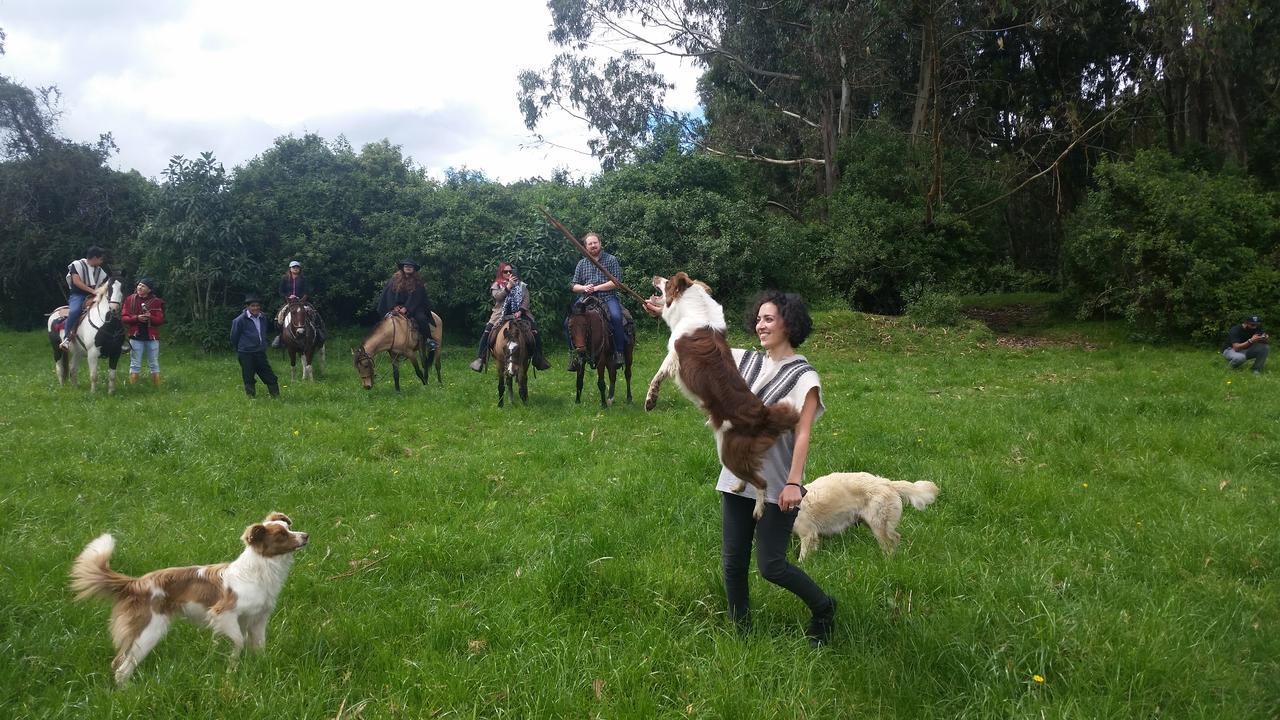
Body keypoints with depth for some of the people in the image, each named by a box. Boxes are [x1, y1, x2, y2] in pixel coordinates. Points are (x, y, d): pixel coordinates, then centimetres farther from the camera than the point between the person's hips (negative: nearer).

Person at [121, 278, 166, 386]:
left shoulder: (156, 302, 0)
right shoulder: (130, 299, 2)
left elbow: (160, 320, -2)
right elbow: (123, 317, -2)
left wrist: (150, 317, -22)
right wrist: (137, 318, -19)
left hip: (152, 336, 0)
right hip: (136, 336, 0)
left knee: (154, 364, 8)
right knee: (135, 364, 4)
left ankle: (157, 388, 14)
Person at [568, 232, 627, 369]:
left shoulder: (611, 260, 7)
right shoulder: (581, 263, 18)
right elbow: (574, 286, 17)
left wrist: (596, 288, -9)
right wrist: (584, 288, -6)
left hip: (607, 297, -3)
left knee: (616, 317, -34)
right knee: (568, 322, -17)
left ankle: (619, 353, -24)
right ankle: (573, 354, -3)